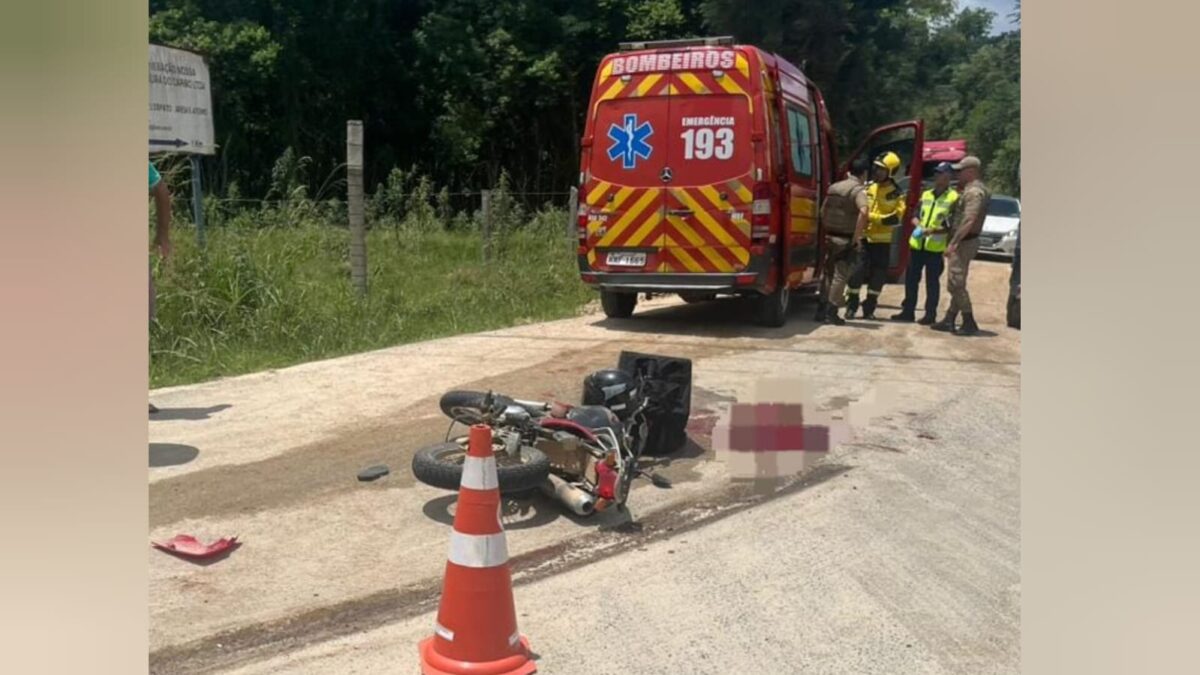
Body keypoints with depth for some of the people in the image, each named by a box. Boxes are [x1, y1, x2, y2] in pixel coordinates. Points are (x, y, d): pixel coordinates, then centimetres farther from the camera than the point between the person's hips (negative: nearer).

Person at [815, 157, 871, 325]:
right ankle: (831, 311, -1)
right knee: (841, 275, 0)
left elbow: (823, 210, 16)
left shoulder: (834, 187, 11)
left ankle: (822, 310, 18)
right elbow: (863, 212, -28)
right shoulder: (859, 189, -12)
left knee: (827, 273, 14)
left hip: (830, 236, 6)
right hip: (846, 240, -6)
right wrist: (856, 237, -21)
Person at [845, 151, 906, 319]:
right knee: (857, 271, -5)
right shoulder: (868, 187, 6)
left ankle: (869, 308, 15)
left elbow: (896, 218, -12)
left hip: (882, 241, -1)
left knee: (877, 275, 4)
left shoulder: (896, 194, -2)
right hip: (863, 237, 1)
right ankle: (851, 305, 5)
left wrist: (873, 217, -20)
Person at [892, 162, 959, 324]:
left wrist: (931, 231, -22)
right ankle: (908, 311, 19)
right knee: (911, 278, 9)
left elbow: (952, 226, -11)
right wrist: (918, 225, -4)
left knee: (932, 282, 1)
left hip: (936, 247, -6)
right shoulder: (926, 194, 15)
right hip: (917, 244, 6)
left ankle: (930, 314, 8)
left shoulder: (953, 198, -5)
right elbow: (915, 215, 18)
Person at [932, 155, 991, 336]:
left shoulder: (974, 191, -17)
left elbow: (969, 221, -25)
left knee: (956, 284, -8)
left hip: (964, 242, -11)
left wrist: (953, 243, -25)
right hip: (965, 241, 11)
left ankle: (969, 323, -3)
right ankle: (949, 321, 19)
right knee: (956, 284, 13)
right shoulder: (970, 189, 16)